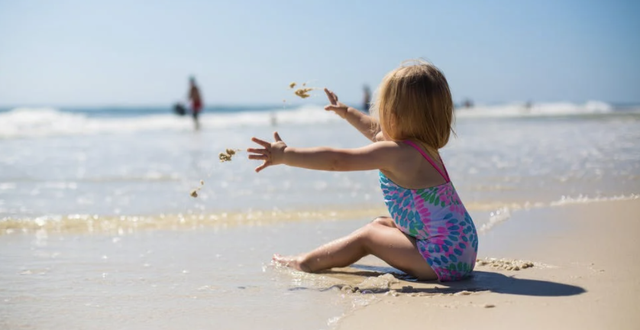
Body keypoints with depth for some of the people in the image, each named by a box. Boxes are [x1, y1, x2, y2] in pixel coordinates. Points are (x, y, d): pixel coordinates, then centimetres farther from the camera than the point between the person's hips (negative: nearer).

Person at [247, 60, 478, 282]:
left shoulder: (395, 153, -18)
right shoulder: (422, 145, 11)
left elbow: (337, 161, -20)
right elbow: (375, 130, 30)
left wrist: (285, 155, -16)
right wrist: (346, 112, 44)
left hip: (443, 258, -10)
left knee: (368, 235, 0)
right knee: (380, 224, 19)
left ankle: (306, 263, 11)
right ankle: (321, 256, 30)